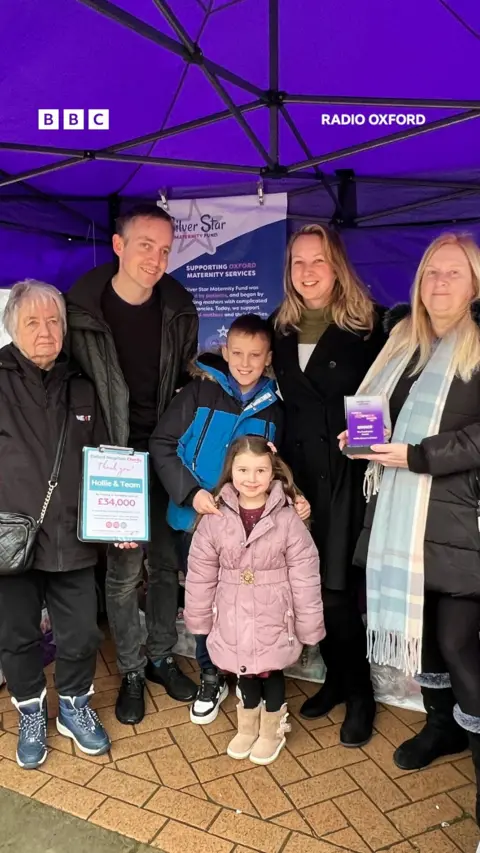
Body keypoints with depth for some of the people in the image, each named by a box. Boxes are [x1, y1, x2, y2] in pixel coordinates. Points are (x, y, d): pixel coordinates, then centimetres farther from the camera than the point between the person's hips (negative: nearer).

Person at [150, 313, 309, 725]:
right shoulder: (200, 392, -9)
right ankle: (211, 678, 33)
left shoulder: (274, 408, 1)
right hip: (197, 518, -1)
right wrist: (190, 492, -19)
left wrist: (291, 500, -7)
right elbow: (162, 445, -9)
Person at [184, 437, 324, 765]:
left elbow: (305, 577, -11)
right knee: (244, 671, 19)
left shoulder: (287, 519, -15)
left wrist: (308, 626, -7)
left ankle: (272, 730, 42)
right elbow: (201, 574, 0)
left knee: (271, 672, 15)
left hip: (273, 619, -2)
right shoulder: (216, 518, -9)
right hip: (234, 619, 2)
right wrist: (199, 619, 6)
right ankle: (247, 726, 46)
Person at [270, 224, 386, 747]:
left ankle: (359, 693, 22)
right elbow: (281, 398, 13)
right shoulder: (281, 327, 10)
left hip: (347, 473, -4)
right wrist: (277, 461, 7)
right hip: (296, 471, 5)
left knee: (338, 588, -1)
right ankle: (335, 677, 32)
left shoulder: (368, 323, -4)